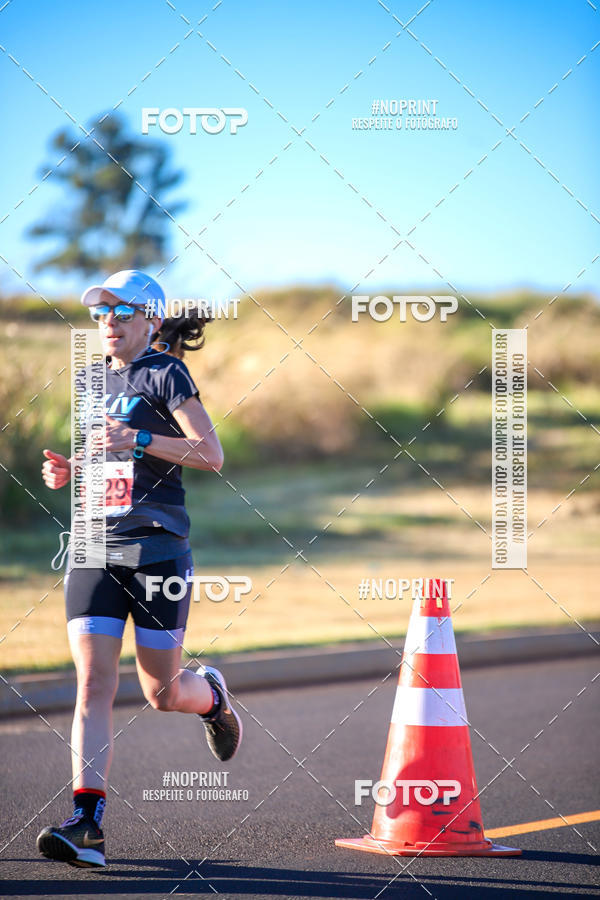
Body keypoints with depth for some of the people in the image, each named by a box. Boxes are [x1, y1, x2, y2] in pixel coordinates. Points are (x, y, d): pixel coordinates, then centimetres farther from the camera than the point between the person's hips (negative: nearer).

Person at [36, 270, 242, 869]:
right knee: (93, 682, -9)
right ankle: (86, 824, -15)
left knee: (162, 694, 3)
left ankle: (211, 695, 39)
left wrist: (138, 441, -22)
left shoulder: (165, 374, -3)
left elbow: (212, 456, -11)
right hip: (93, 547, 5)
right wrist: (69, 471, 7)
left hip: (156, 546, -4)